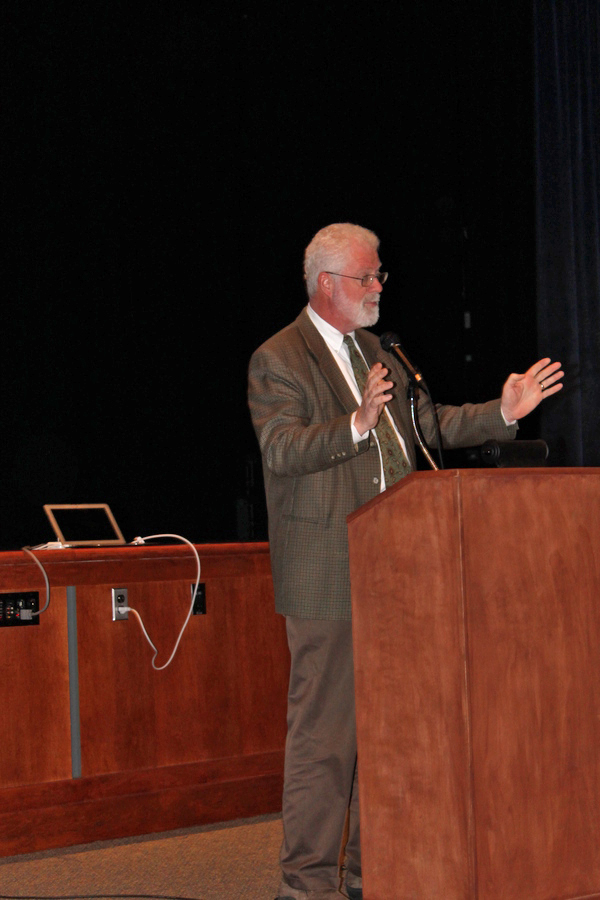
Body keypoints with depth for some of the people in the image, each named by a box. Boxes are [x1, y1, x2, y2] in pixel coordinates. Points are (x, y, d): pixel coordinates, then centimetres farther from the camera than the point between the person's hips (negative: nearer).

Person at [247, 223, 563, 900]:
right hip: (327, 577, -8)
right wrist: (355, 425, -32)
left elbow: (427, 423, 20)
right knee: (322, 733, -5)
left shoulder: (376, 353, 17)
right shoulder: (277, 360, -7)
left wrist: (500, 413, 9)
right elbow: (281, 449, -19)